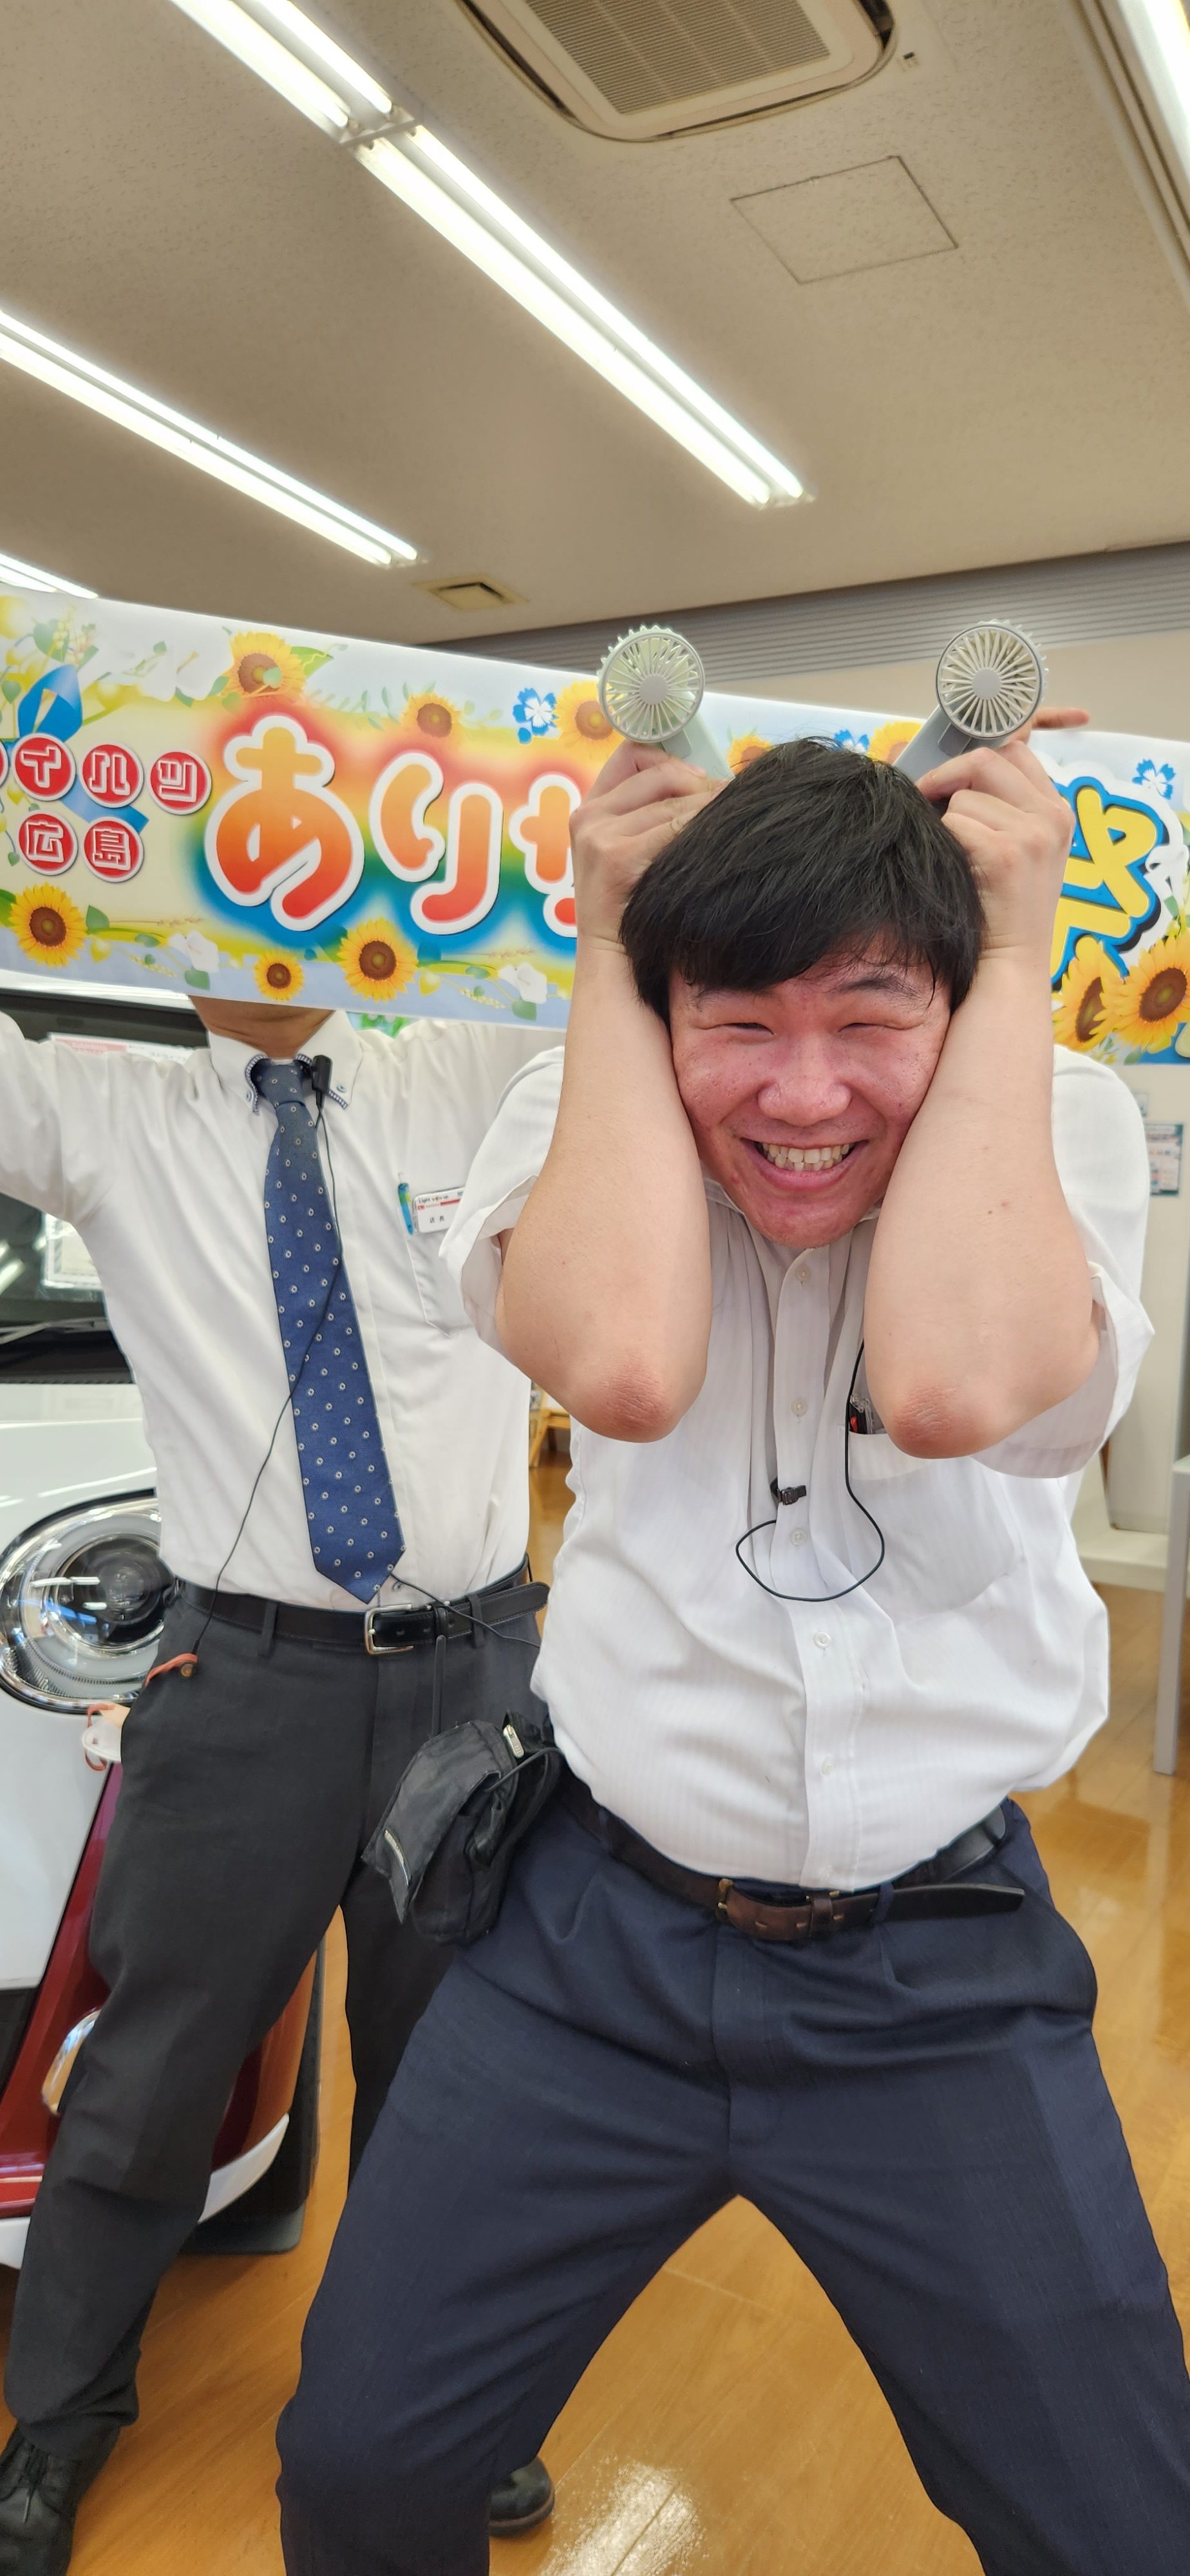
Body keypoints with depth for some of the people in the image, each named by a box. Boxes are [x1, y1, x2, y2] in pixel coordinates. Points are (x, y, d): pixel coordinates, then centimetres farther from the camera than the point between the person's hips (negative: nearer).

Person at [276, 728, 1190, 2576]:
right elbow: (622, 1364, -30)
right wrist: (612, 950, -20)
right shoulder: (579, 1121, -7)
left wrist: (1015, 956, -22)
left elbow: (947, 1388, -32)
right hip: (601, 1930, 1)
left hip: (941, 1974, 0)